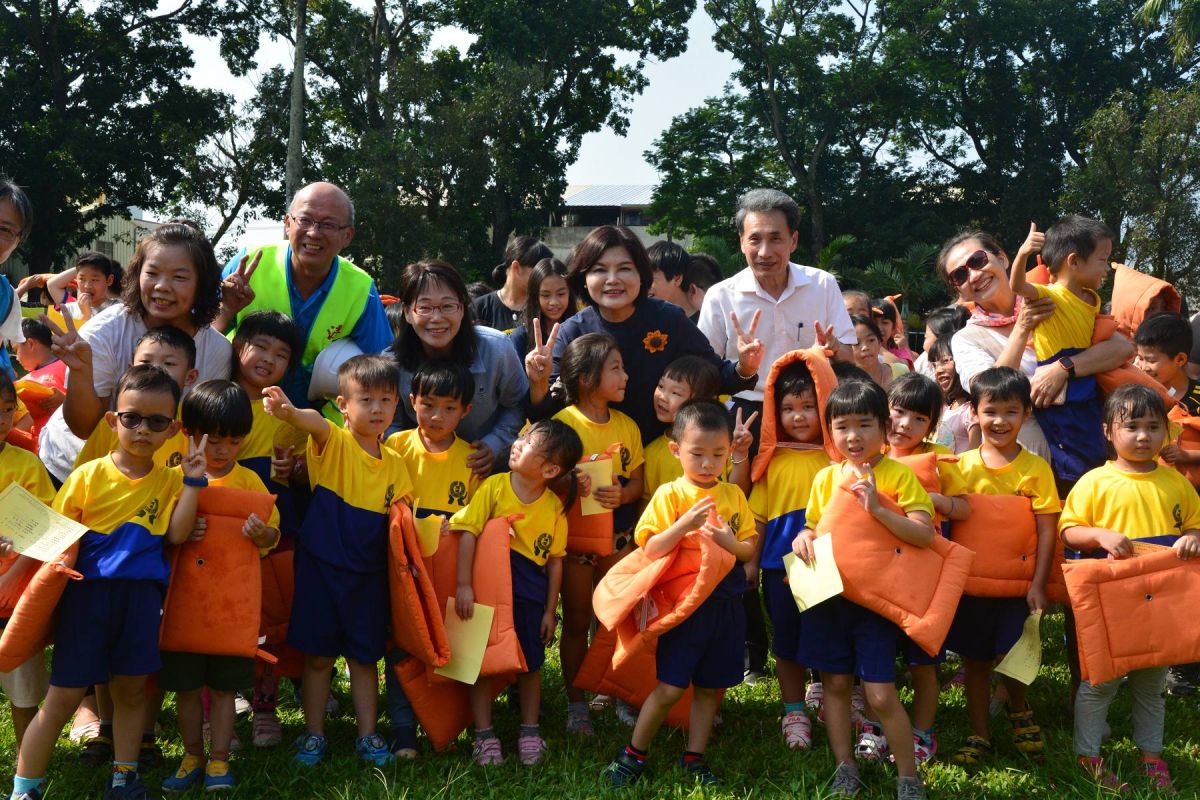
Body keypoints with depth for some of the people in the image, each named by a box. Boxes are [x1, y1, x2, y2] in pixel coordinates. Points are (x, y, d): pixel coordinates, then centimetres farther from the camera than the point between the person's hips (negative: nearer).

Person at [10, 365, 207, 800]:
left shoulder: (168, 480, 4)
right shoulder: (89, 476, -4)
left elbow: (176, 533, -8)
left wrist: (192, 481, -11)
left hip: (142, 598, 3)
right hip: (88, 593, -2)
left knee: (132, 688, 13)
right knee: (64, 696, 2)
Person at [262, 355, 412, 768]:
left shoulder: (395, 464, 5)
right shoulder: (333, 443, -8)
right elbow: (315, 422, -33)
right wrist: (289, 412, -55)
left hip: (369, 574, 3)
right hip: (321, 567, -3)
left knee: (365, 657, 12)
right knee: (318, 656, 7)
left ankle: (367, 735, 24)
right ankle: (314, 735, 21)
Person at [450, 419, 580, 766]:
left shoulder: (554, 506, -2)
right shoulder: (494, 487, -9)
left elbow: (555, 561, 4)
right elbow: (468, 533, -12)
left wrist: (549, 610, 4)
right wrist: (464, 585, -18)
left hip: (530, 597, 2)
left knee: (531, 664, 11)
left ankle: (530, 731, 28)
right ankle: (484, 734, 18)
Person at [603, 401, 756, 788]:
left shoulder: (734, 496, 6)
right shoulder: (669, 495, -6)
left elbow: (749, 551, 7)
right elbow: (650, 550, -12)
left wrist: (728, 541, -14)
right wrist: (685, 523, -25)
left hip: (725, 606, 4)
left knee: (710, 687, 11)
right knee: (669, 688, -4)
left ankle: (694, 757, 26)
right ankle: (634, 753, 15)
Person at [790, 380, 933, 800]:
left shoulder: (899, 475, -9)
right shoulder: (825, 478, 5)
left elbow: (924, 534, -18)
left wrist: (877, 509, -29)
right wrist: (803, 538, -7)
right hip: (828, 596, 5)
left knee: (881, 694, -6)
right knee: (835, 683, 11)